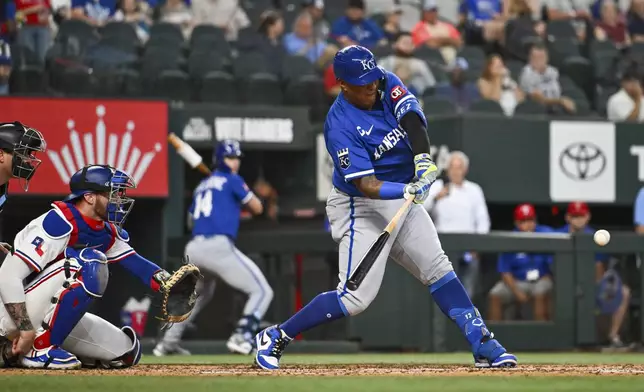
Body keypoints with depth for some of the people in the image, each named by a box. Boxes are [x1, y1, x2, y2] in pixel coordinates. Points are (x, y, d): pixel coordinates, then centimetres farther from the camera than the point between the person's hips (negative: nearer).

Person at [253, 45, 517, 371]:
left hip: (403, 199, 7)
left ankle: (483, 345, 8)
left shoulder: (387, 85, -5)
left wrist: (422, 157, -38)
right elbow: (366, 186, -28)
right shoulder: (341, 126, -24)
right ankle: (275, 338, -1)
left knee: (439, 270, 5)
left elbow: (412, 116, -21)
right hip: (362, 209, -7)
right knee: (356, 297, -12)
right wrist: (407, 191, -44)